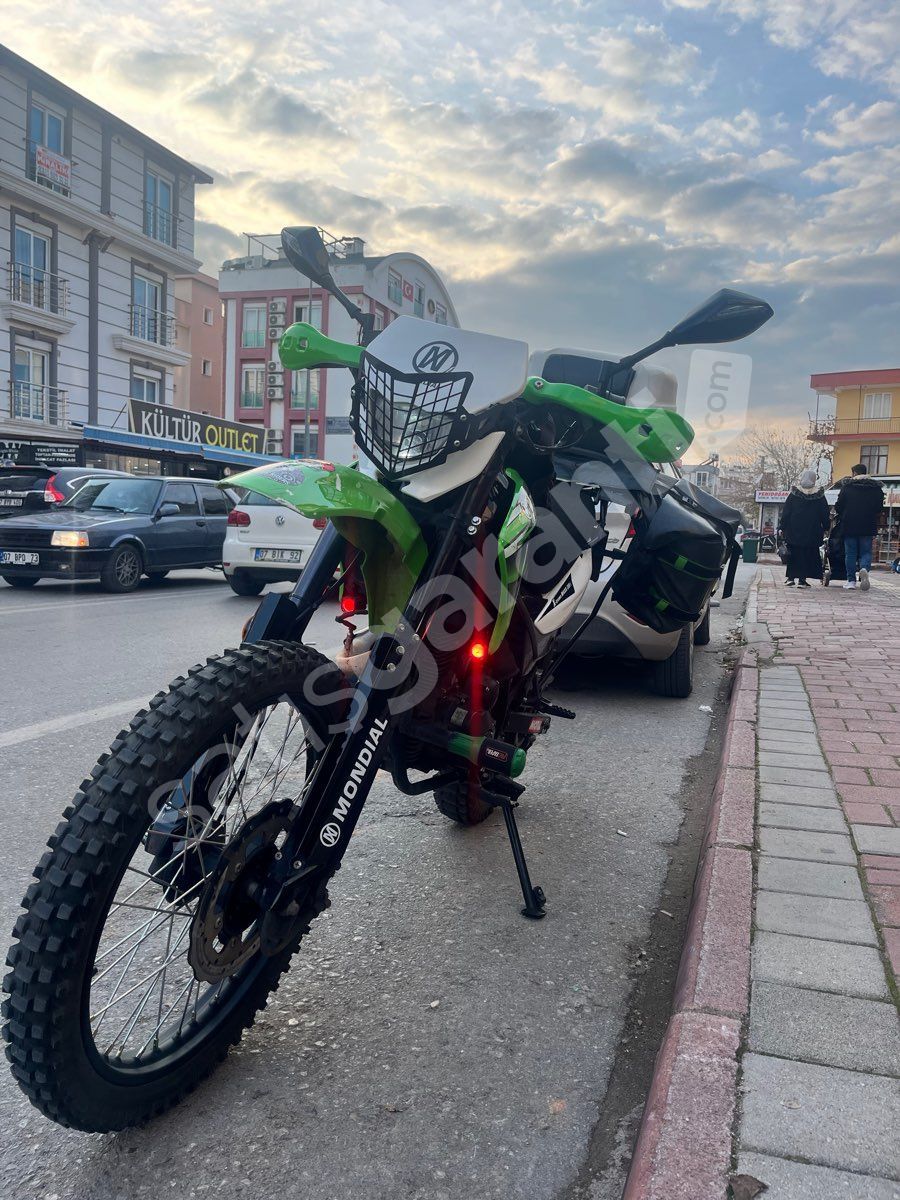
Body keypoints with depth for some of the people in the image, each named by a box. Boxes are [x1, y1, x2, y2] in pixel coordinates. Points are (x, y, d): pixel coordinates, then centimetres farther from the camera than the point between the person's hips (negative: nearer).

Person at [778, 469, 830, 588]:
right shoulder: (820, 496, 0)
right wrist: (825, 528, 11)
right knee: (807, 554, 3)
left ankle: (791, 577, 5)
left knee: (793, 554, 8)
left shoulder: (794, 494, -1)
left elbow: (785, 513, 1)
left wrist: (783, 528, 5)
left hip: (793, 531, 0)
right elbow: (825, 515, 3)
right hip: (812, 533, 0)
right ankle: (802, 579, -2)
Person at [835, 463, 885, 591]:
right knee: (866, 552, 8)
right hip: (868, 527, 2)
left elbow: (838, 507, -4)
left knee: (850, 553, 6)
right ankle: (864, 569, -22)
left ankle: (851, 580, 5)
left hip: (849, 525, -1)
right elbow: (879, 508, 5)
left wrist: (842, 518, 14)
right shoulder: (876, 488, 4)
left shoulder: (847, 486, -4)